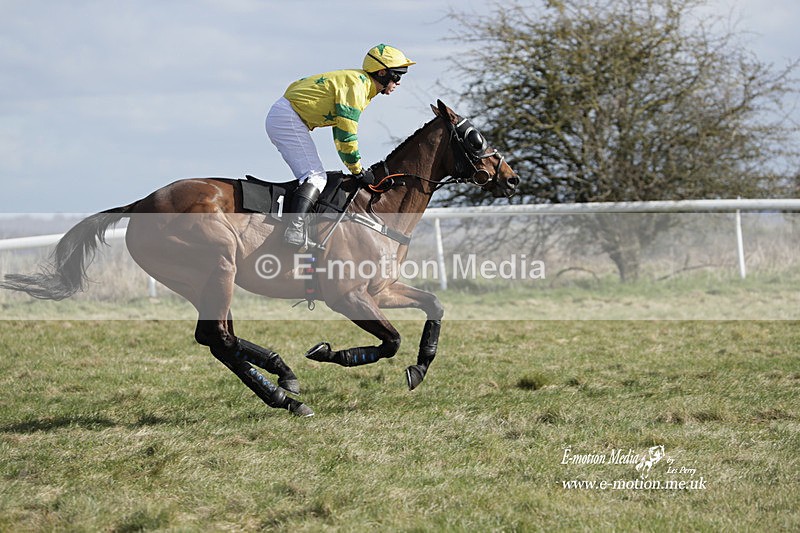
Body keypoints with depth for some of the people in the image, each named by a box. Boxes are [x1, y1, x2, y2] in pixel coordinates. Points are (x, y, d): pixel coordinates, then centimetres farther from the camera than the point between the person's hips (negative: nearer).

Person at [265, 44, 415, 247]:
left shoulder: (362, 85, 16)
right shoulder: (356, 84, -16)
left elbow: (340, 135, 23)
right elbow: (346, 134, -19)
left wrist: (354, 167, 19)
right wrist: (358, 171, -9)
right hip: (287, 118, -11)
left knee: (314, 176, 15)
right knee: (316, 177, -19)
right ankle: (294, 227, -34)